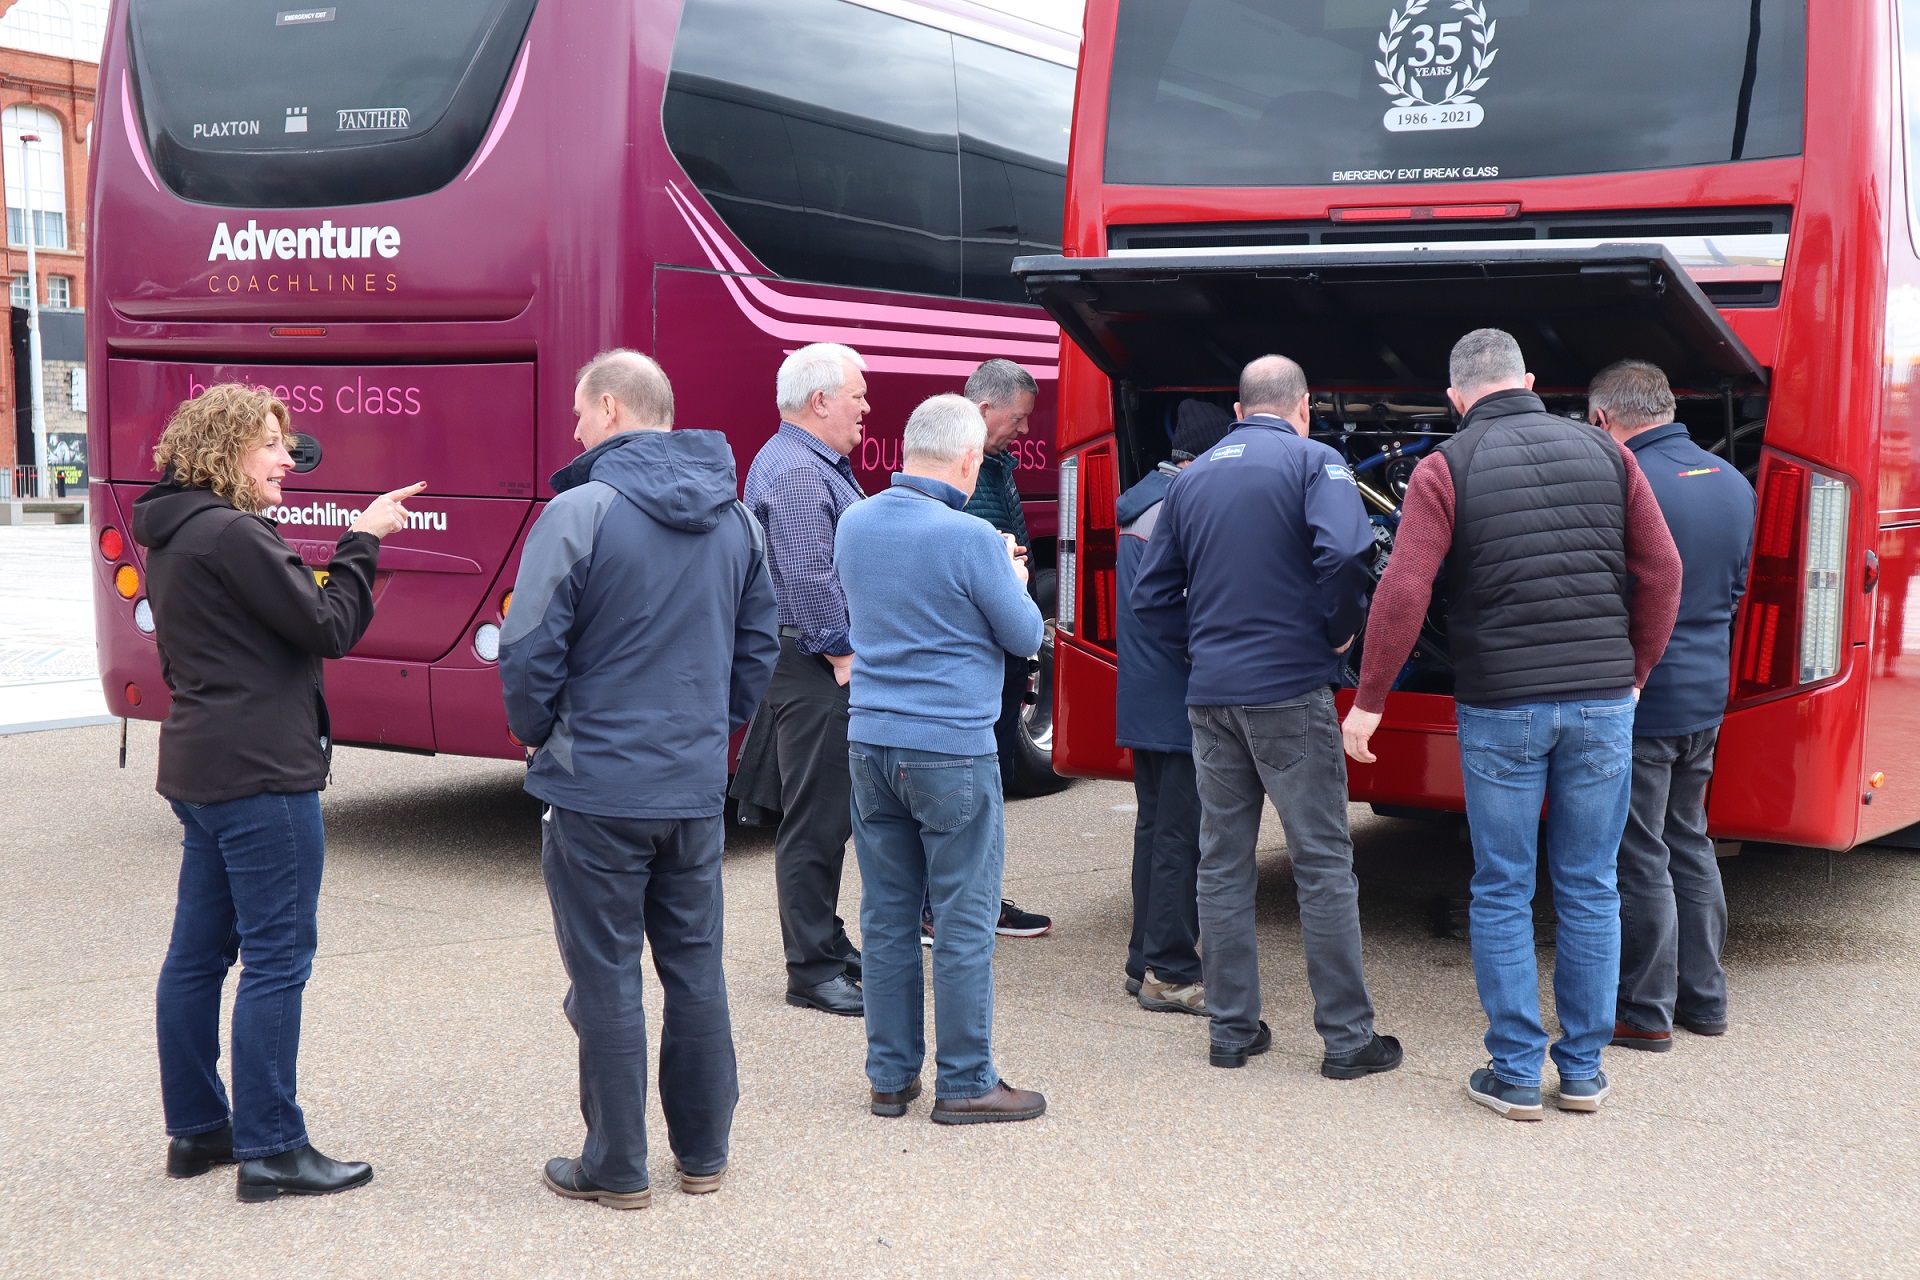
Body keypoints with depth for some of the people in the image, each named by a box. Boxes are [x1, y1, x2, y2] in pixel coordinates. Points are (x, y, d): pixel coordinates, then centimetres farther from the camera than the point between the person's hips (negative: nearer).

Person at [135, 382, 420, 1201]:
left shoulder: (174, 537, 14)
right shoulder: (232, 536, -16)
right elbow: (327, 628, -13)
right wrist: (361, 543, -4)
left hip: (200, 767, 10)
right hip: (260, 775, -10)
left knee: (198, 952, 14)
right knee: (277, 957, -5)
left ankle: (195, 1130, 23)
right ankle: (270, 1150, 0)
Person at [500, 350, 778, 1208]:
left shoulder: (580, 513, -14)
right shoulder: (734, 517, 7)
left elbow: (530, 653, -13)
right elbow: (758, 646, 13)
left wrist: (538, 733, 5)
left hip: (597, 790, -6)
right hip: (698, 789, 6)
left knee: (606, 978, 4)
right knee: (694, 967, 15)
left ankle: (616, 1168, 14)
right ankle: (702, 1152, 25)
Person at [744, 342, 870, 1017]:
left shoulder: (819, 466, 19)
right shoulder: (797, 473, -17)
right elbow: (810, 582, -23)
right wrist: (843, 658, -18)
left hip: (824, 666, 11)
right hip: (812, 665, -11)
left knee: (828, 815, 18)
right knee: (815, 821, -6)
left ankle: (828, 943, 28)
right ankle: (812, 972, 0)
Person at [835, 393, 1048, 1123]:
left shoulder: (854, 524, 5)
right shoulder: (970, 539, -15)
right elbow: (1025, 637, -5)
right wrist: (1012, 577, 15)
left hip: (870, 742, 6)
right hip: (952, 748, -6)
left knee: (886, 917, 12)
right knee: (964, 921, 3)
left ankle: (890, 1076, 19)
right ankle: (965, 1084, 9)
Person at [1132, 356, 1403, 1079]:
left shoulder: (1193, 477, 14)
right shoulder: (1313, 462, -2)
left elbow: (1151, 597, 13)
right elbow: (1342, 552, -20)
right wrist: (1341, 630, -6)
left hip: (1210, 695, 5)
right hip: (1289, 692, -5)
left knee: (1223, 865, 10)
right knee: (1323, 864, 1)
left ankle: (1232, 1029, 15)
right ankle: (1347, 1038, 4)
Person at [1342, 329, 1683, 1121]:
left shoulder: (1446, 469, -4)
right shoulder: (1603, 453, 6)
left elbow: (1403, 592, -13)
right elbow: (1661, 571, 5)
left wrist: (1369, 700, -5)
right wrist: (1634, 672, 16)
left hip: (1500, 708, -3)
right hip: (1601, 702, 3)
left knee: (1502, 892, 7)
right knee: (1590, 889, 11)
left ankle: (1515, 1075, 11)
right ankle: (1583, 1070, 18)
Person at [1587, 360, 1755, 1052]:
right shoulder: (1732, 483, 8)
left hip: (1639, 702, -8)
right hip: (1707, 698, 8)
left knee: (1639, 861, 1)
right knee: (1689, 845, 19)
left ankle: (1645, 1013, 10)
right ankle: (1703, 997, 26)